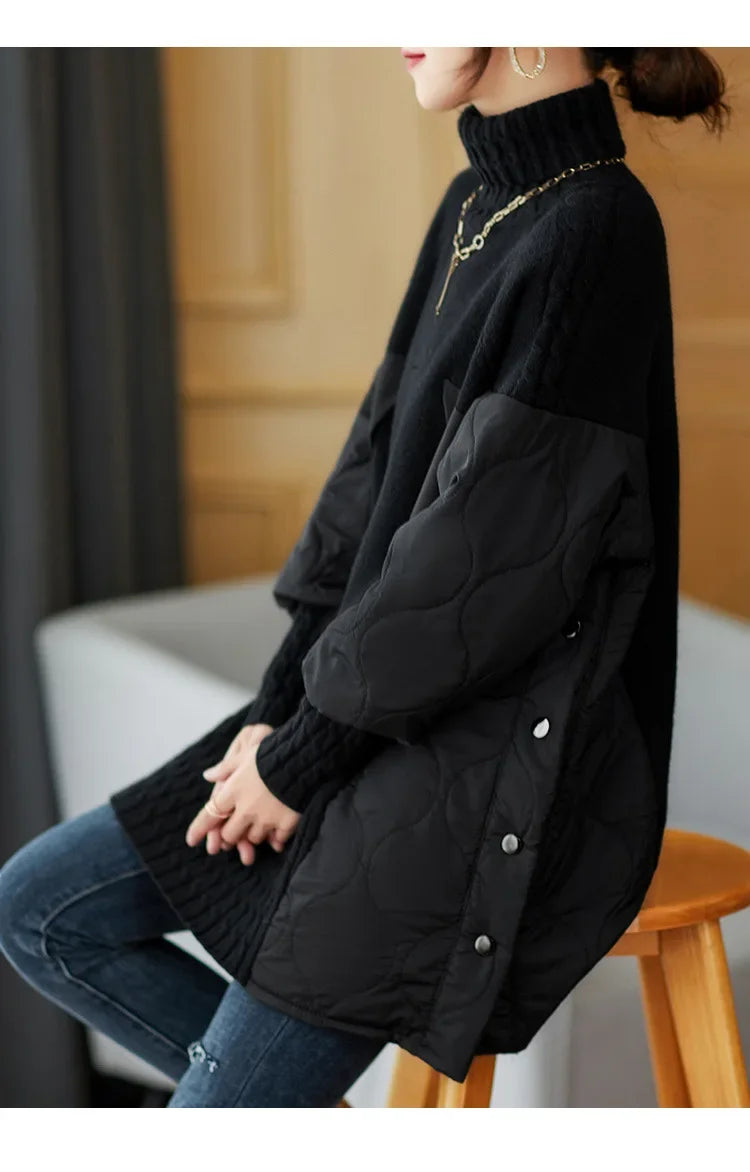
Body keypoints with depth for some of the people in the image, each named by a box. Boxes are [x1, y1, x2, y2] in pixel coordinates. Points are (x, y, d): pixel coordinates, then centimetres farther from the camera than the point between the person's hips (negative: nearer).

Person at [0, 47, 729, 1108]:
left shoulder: (590, 234, -20)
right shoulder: (476, 207, 8)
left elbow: (488, 556, -22)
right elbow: (376, 470, 9)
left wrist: (306, 752, -13)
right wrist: (280, 707, 2)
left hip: (495, 777, -9)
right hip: (381, 716, 9)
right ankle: (292, 1104, 18)